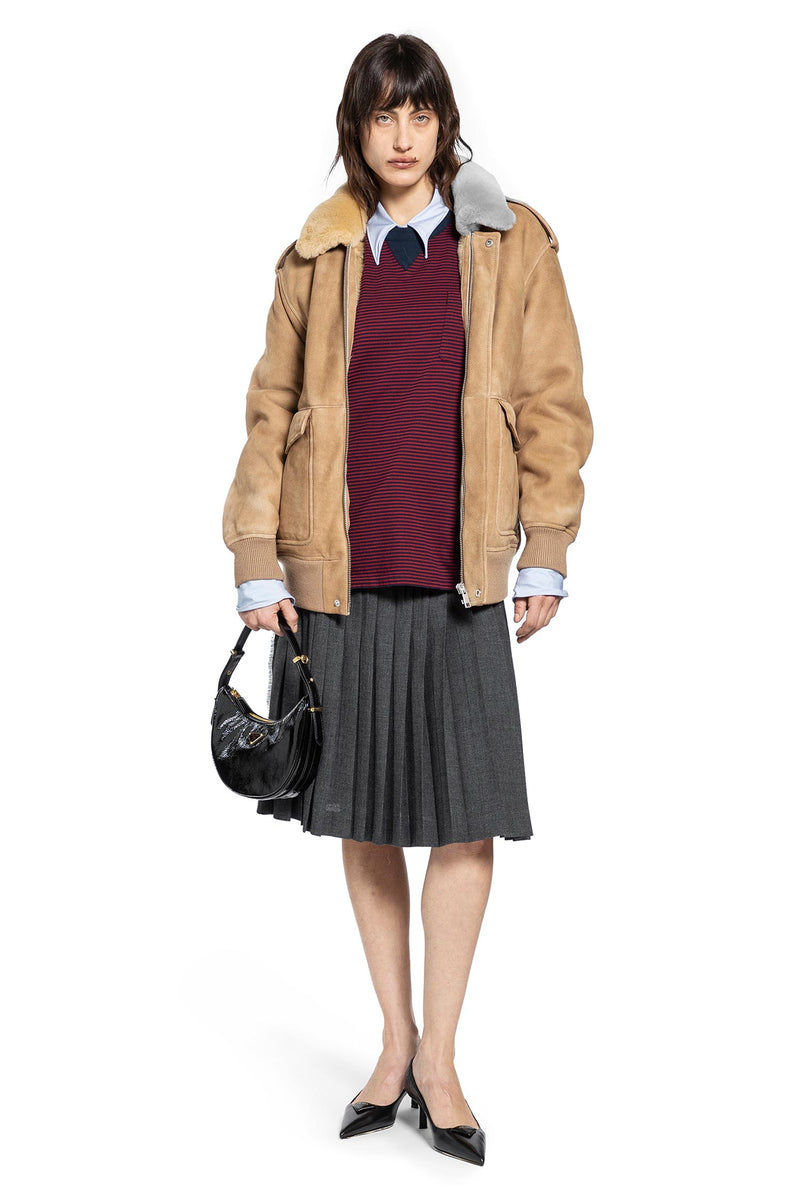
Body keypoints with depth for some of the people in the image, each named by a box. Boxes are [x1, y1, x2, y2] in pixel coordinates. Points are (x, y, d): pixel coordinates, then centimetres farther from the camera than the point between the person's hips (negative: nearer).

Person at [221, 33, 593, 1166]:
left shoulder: (512, 244, 5)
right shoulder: (316, 255, 9)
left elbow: (551, 401, 4)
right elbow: (272, 408, 9)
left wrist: (545, 556, -1)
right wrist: (257, 562, 3)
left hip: (459, 572, -1)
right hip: (339, 571, 2)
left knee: (465, 815, -2)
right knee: (361, 815, 8)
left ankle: (438, 1057, 14)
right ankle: (395, 1042, 24)